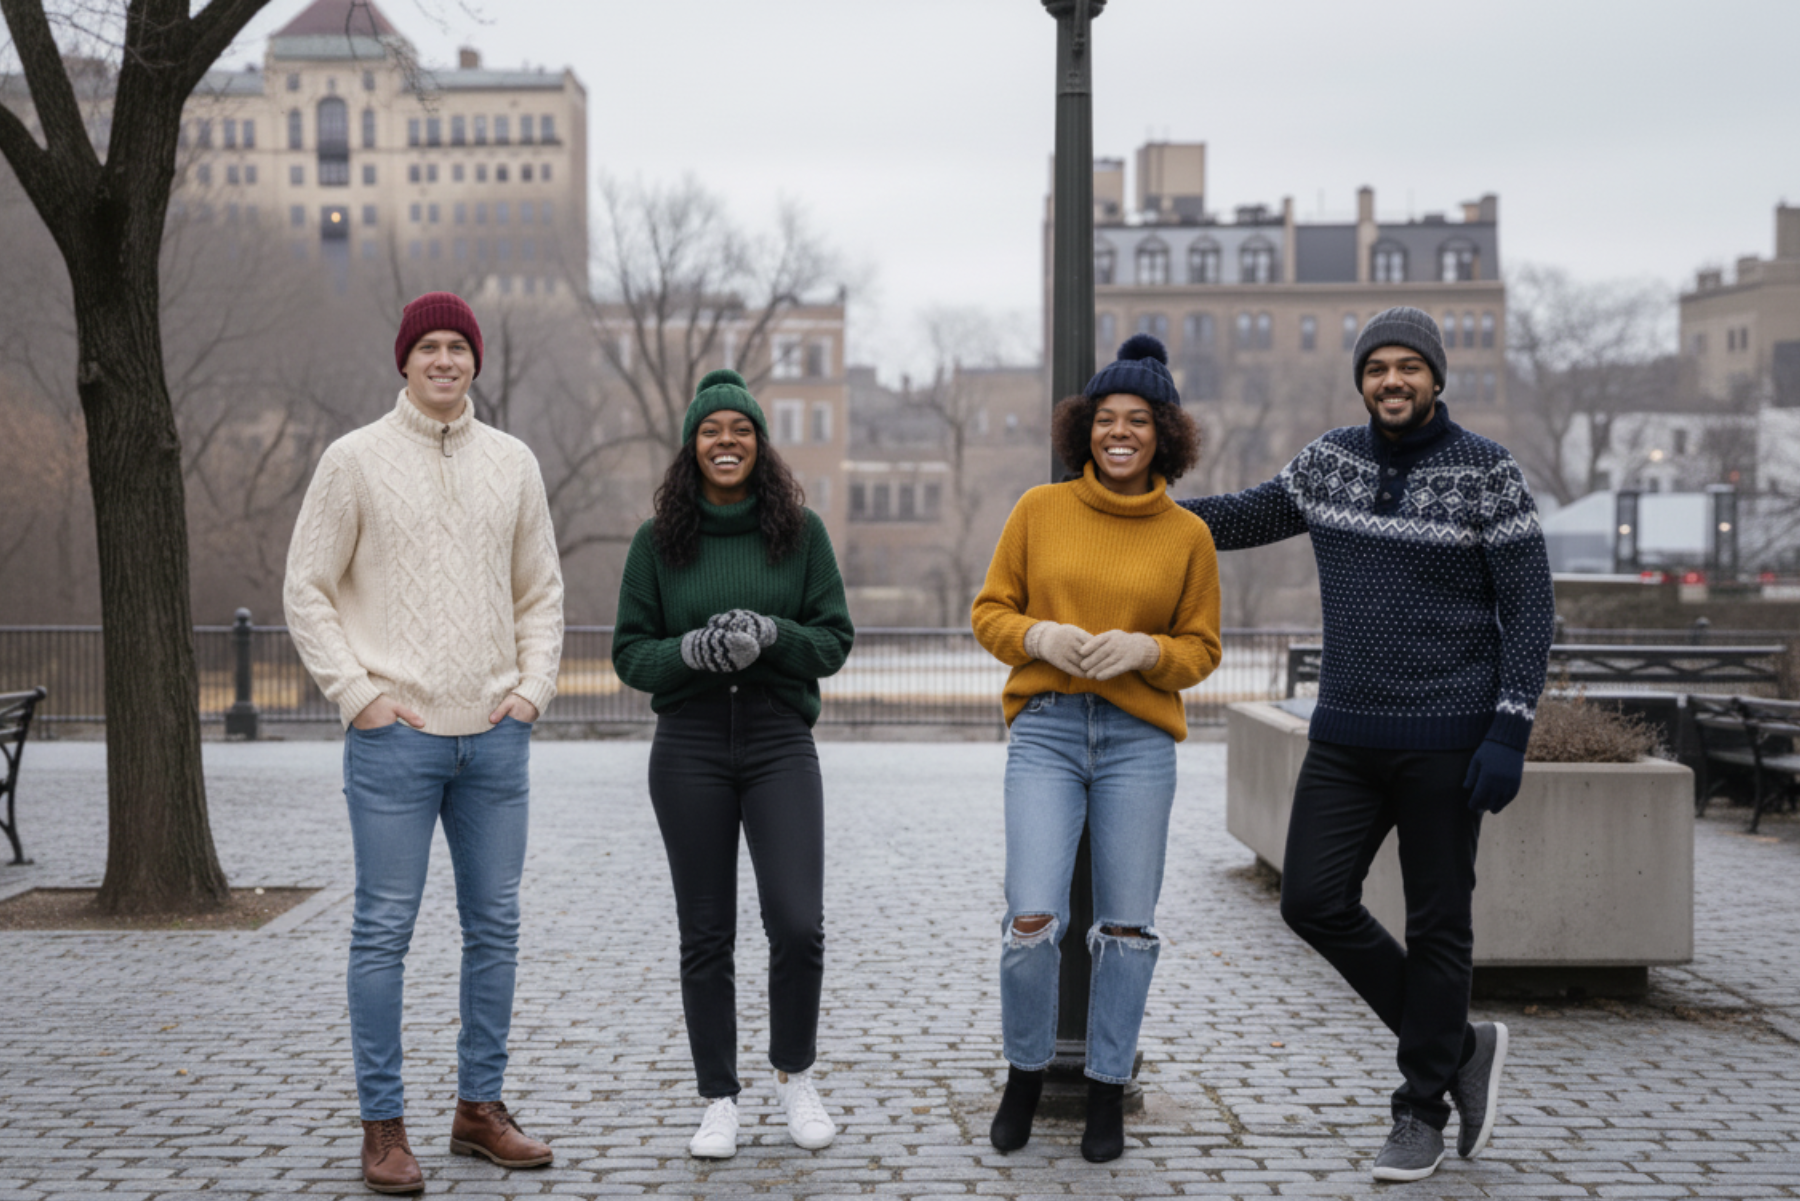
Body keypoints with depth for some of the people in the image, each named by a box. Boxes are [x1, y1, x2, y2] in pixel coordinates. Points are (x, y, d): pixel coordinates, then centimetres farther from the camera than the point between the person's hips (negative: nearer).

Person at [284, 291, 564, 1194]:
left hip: (496, 736, 4)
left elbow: (541, 593, 16)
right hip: (394, 737, -4)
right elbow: (307, 590, 0)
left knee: (495, 926, 9)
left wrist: (532, 688, 3)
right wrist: (357, 694, -8)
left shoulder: (513, 463, 10)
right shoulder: (355, 460, -1)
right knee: (384, 931, -1)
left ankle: (480, 1106, 21)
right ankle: (383, 1127, 8)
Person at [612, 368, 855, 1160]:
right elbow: (629, 654, 3)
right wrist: (692, 650, -16)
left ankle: (794, 1073, 16)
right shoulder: (657, 542, 4)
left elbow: (834, 640, 2)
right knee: (706, 933, 5)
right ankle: (719, 1100, 18)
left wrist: (771, 635, -17)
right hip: (690, 749, 1)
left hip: (780, 744, 0)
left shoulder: (800, 531, 3)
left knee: (797, 924, -9)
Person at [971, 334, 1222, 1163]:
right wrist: (1039, 636, -13)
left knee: (1126, 928, 5)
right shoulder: (1039, 510, 4)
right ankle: (1025, 1071, 17)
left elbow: (1201, 649, 8)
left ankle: (1108, 1089, 23)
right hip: (1045, 731, -1)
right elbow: (989, 612, 8)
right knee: (1032, 921, -9)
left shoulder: (1188, 536, 3)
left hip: (1139, 741, 1)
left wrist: (1145, 649, -13)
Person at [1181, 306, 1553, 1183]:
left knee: (1437, 926, 4)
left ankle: (1421, 1110, 20)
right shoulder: (1332, 460, 6)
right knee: (1314, 902, -1)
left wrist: (1510, 731, -16)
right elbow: (1247, 518, 21)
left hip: (1446, 739, -5)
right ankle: (1459, 1047, 17)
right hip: (1346, 736, 5)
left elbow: (1529, 609, -8)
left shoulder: (1486, 471, -8)